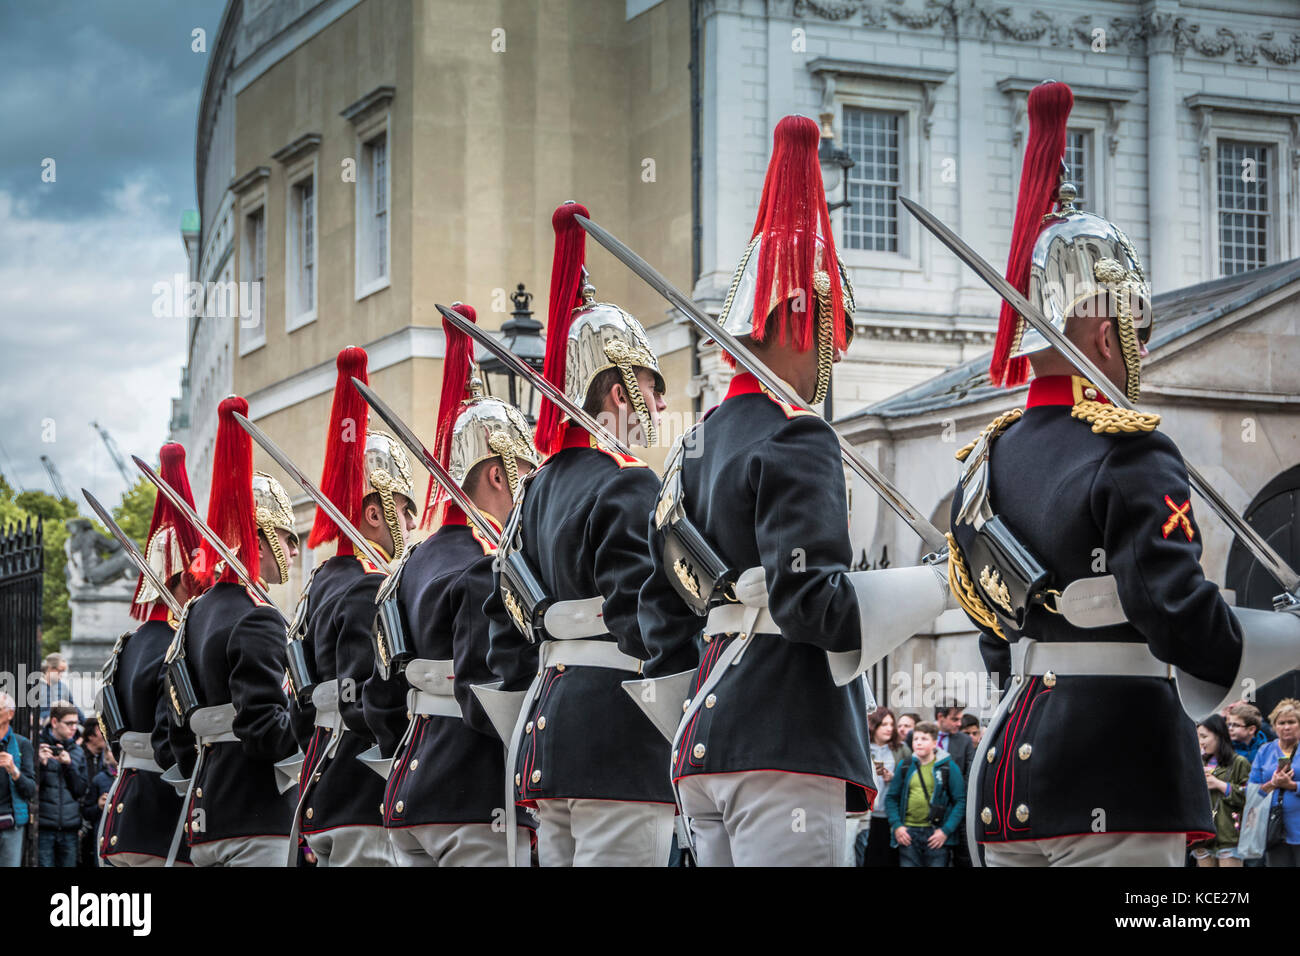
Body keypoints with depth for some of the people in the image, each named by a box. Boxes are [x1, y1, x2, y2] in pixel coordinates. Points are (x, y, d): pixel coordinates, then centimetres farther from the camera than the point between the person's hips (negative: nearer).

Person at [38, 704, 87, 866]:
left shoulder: (77, 752, 12)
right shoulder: (38, 746, 0)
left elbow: (80, 790, 7)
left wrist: (69, 765, -6)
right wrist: (41, 763, -18)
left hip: (70, 828, 4)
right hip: (43, 827, -4)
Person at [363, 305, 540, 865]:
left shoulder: (416, 563, 16)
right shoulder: (490, 568, -11)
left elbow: (381, 694, 18)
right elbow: (485, 690, -21)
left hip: (409, 795, 9)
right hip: (478, 803, -9)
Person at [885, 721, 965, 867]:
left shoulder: (949, 767, 1)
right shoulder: (905, 767, 9)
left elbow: (960, 801, -2)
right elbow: (891, 798, 12)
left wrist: (946, 830, -11)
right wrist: (896, 825, -2)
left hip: (936, 833, -2)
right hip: (908, 833, 2)